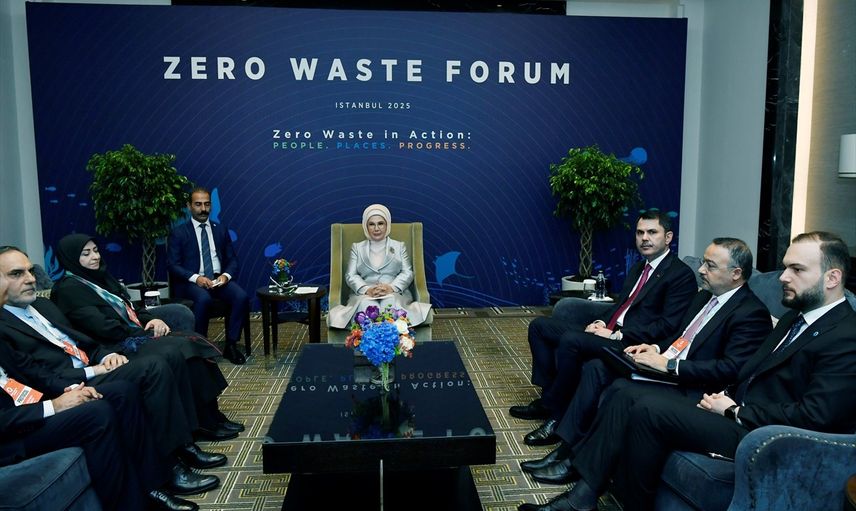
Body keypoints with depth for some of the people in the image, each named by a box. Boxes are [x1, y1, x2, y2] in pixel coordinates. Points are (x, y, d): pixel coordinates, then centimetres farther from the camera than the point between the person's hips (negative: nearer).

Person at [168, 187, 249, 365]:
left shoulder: (221, 230, 16)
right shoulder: (178, 233, 6)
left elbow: (232, 260, 14)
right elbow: (172, 265, -2)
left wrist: (226, 275, -9)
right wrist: (196, 278, -18)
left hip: (219, 279, 3)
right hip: (191, 282, -3)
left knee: (242, 297, -26)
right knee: (203, 299, -36)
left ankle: (231, 345, -15)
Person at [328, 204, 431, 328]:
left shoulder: (400, 246, 21)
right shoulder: (357, 247, 22)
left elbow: (407, 273, 8)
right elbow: (350, 276, 9)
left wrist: (391, 287, -14)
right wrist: (366, 289, -13)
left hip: (395, 294, 0)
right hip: (364, 295, 0)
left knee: (390, 303, -39)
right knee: (367, 306, -38)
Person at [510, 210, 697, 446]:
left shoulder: (682, 274, -7)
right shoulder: (638, 267, 20)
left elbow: (668, 326, -15)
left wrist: (618, 335, -18)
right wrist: (602, 322, 2)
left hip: (630, 344, -9)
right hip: (609, 330, 9)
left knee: (570, 340, -33)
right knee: (539, 325, 2)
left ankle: (557, 417, -17)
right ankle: (549, 396, 3)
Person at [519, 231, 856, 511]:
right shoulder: (796, 317, 17)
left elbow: (813, 416, -22)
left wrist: (735, 410, -14)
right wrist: (726, 398, 0)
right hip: (737, 409, 9)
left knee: (649, 409, -24)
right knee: (626, 397, -5)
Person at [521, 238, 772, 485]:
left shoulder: (752, 314, -13)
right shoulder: (704, 297, 14)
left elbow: (731, 369, -22)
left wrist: (668, 365, -23)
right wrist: (656, 349, 3)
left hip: (691, 388, -9)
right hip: (665, 366, 9)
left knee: (617, 389, -27)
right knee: (596, 368, -6)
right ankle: (566, 449, -6)